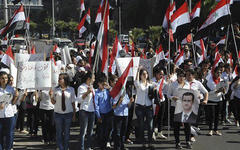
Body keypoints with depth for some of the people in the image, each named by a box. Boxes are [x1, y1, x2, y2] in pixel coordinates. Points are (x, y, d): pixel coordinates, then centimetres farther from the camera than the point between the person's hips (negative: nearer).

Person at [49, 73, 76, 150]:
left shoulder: (71, 89, 0)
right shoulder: (55, 89, 0)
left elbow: (73, 102, 4)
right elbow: (53, 102, 2)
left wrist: (74, 114, 4)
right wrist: (51, 96, -17)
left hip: (68, 113, 0)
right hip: (58, 113, 0)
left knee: (67, 132, 8)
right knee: (59, 132, 5)